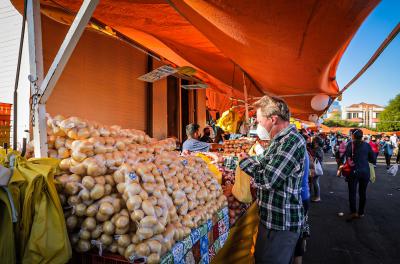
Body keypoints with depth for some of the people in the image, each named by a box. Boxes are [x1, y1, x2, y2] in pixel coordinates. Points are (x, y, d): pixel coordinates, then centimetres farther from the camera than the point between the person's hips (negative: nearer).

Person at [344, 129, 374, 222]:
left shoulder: (350, 145, -6)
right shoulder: (367, 145, 0)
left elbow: (346, 157, -11)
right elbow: (372, 159, 5)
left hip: (354, 171, -3)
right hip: (365, 171, 3)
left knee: (352, 192, 4)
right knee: (363, 193, 13)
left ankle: (354, 212, -4)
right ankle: (361, 213, 21)